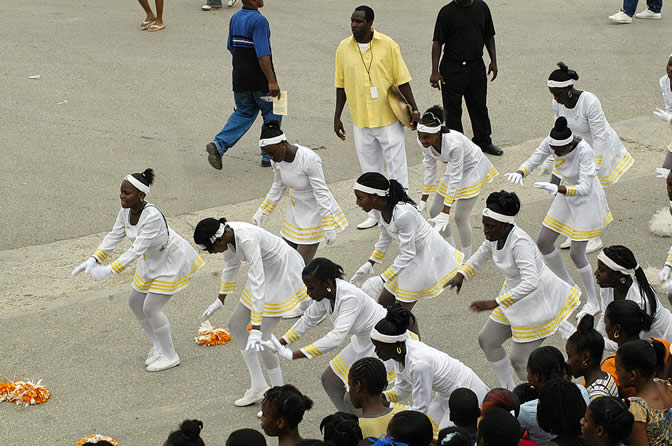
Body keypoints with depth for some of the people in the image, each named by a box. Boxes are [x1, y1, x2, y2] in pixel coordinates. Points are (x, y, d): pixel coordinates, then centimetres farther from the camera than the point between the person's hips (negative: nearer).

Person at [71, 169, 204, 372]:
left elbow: (137, 250, -38)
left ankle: (170, 356, 10)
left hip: (173, 261, -9)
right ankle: (158, 346, 32)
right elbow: (114, 237, -6)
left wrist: (109, 270, -41)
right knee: (135, 302, 13)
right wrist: (93, 260, -19)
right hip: (153, 259, 9)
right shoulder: (126, 211, -12)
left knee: (151, 308, -8)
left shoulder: (152, 216, -36)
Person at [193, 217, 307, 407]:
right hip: (267, 272, 10)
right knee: (235, 325, 11)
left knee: (261, 338, -11)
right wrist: (220, 301, 21)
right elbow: (231, 265, 12)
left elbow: (257, 283, -38)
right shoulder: (226, 234, -8)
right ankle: (258, 387, 20)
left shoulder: (247, 240, -35)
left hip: (283, 273, -10)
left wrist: (256, 329, -40)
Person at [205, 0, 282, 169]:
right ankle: (269, 156, 16)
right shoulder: (258, 20, -21)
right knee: (272, 114, 12)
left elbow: (231, 47, 16)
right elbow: (263, 54, -26)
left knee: (243, 113, 18)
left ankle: (219, 145, 0)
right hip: (260, 79, -7)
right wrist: (271, 81, -26)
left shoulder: (235, 18, 5)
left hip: (240, 78, 7)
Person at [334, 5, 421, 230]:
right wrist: (337, 117, 10)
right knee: (370, 169, 11)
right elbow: (341, 85, 9)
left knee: (397, 165, 0)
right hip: (361, 121, 3)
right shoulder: (343, 48, 1)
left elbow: (402, 80, -3)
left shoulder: (387, 45, -6)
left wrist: (414, 109, -6)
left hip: (389, 118, -3)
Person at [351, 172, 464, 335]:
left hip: (428, 257, -9)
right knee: (384, 303, 10)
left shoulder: (403, 214, -36)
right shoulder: (378, 210, -9)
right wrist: (369, 264, 2)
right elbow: (385, 237, 10)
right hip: (412, 255, 9)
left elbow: (407, 254, -29)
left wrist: (382, 279, -29)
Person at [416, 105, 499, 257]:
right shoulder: (423, 142, -21)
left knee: (461, 217, -10)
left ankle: (467, 259, 8)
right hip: (454, 168, 7)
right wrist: (423, 201, -2)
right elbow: (429, 168, -6)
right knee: (435, 212, 7)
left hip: (473, 167, -7)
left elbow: (455, 179, -33)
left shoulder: (454, 144, -40)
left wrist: (445, 213, -30)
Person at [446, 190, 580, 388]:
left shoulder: (519, 243, -33)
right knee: (487, 340, 16)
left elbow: (530, 283, -43)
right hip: (515, 294, 9)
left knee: (519, 360, -5)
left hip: (537, 302, -9)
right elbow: (482, 254, 17)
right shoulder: (496, 236, -7)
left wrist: (495, 303, -43)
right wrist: (461, 274, 0)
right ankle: (509, 392, 32)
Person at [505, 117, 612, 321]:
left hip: (588, 199, -7)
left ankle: (593, 303, 15)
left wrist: (556, 189, -50)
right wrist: (519, 173, -33)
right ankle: (567, 285, 31)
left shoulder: (584, 151, -34)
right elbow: (532, 161, -10)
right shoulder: (551, 142, -17)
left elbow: (585, 188, -36)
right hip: (567, 195, 7)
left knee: (576, 253, -5)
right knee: (544, 242, 8)